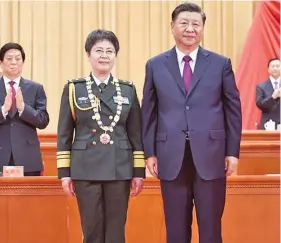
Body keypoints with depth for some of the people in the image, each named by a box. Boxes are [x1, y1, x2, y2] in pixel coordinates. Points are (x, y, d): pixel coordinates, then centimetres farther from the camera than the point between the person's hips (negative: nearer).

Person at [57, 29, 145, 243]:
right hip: (86, 169, -1)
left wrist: (139, 171, 2)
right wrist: (64, 172, -1)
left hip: (119, 169, 1)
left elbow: (136, 134, 8)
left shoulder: (128, 90, 8)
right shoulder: (73, 89, 5)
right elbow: (64, 135, 4)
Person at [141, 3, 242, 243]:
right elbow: (149, 112, 8)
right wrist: (150, 152, 3)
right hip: (171, 157, 1)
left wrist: (233, 151, 1)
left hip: (210, 155, -1)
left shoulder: (221, 63, 5)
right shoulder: (155, 65, 7)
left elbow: (233, 109, 5)